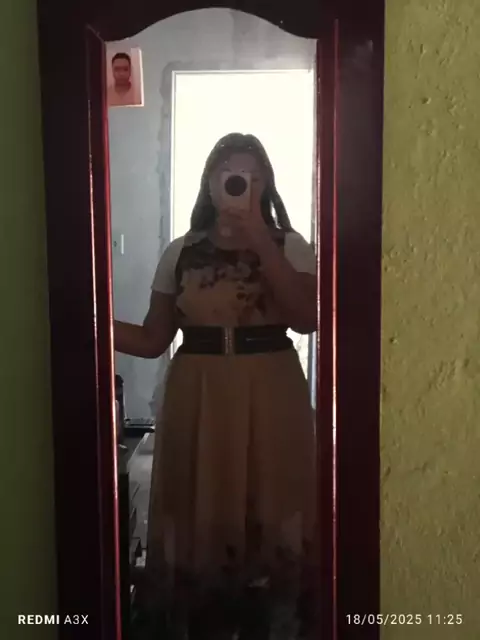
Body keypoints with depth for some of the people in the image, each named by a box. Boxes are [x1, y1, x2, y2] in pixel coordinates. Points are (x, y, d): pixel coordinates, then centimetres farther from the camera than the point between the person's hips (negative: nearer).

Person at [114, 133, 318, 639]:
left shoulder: (289, 246, 2)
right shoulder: (181, 253, 5)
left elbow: (307, 318, -15)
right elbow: (152, 340, 5)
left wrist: (259, 240, -18)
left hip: (270, 399, -1)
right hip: (198, 401, 1)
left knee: (268, 513, 5)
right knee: (200, 512, 7)